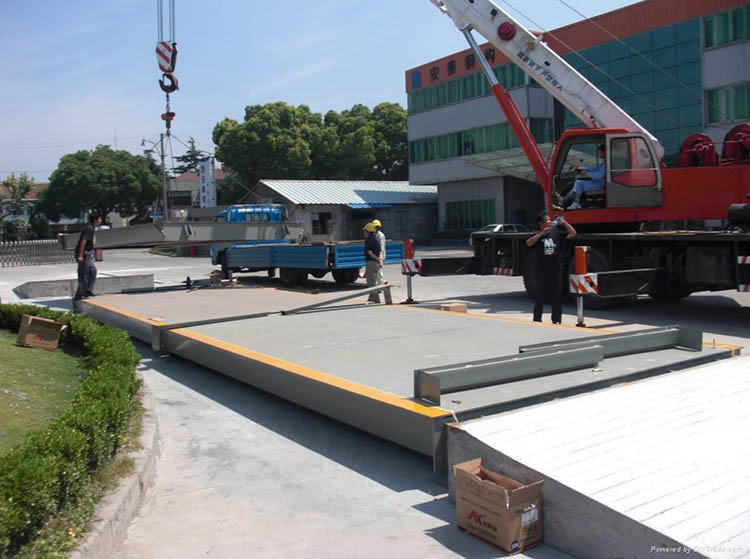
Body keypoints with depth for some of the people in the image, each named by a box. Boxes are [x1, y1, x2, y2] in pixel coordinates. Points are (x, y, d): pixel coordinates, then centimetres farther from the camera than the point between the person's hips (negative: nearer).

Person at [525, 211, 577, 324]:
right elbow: (528, 243, -20)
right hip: (542, 272, -2)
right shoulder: (538, 236, 0)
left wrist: (563, 222, -2)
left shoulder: (556, 234, 7)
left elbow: (573, 233, 8)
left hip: (555, 271, 3)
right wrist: (542, 233, -24)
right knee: (540, 298, 2)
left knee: (556, 298, 9)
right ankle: (537, 321, 11)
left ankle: (556, 321, 18)